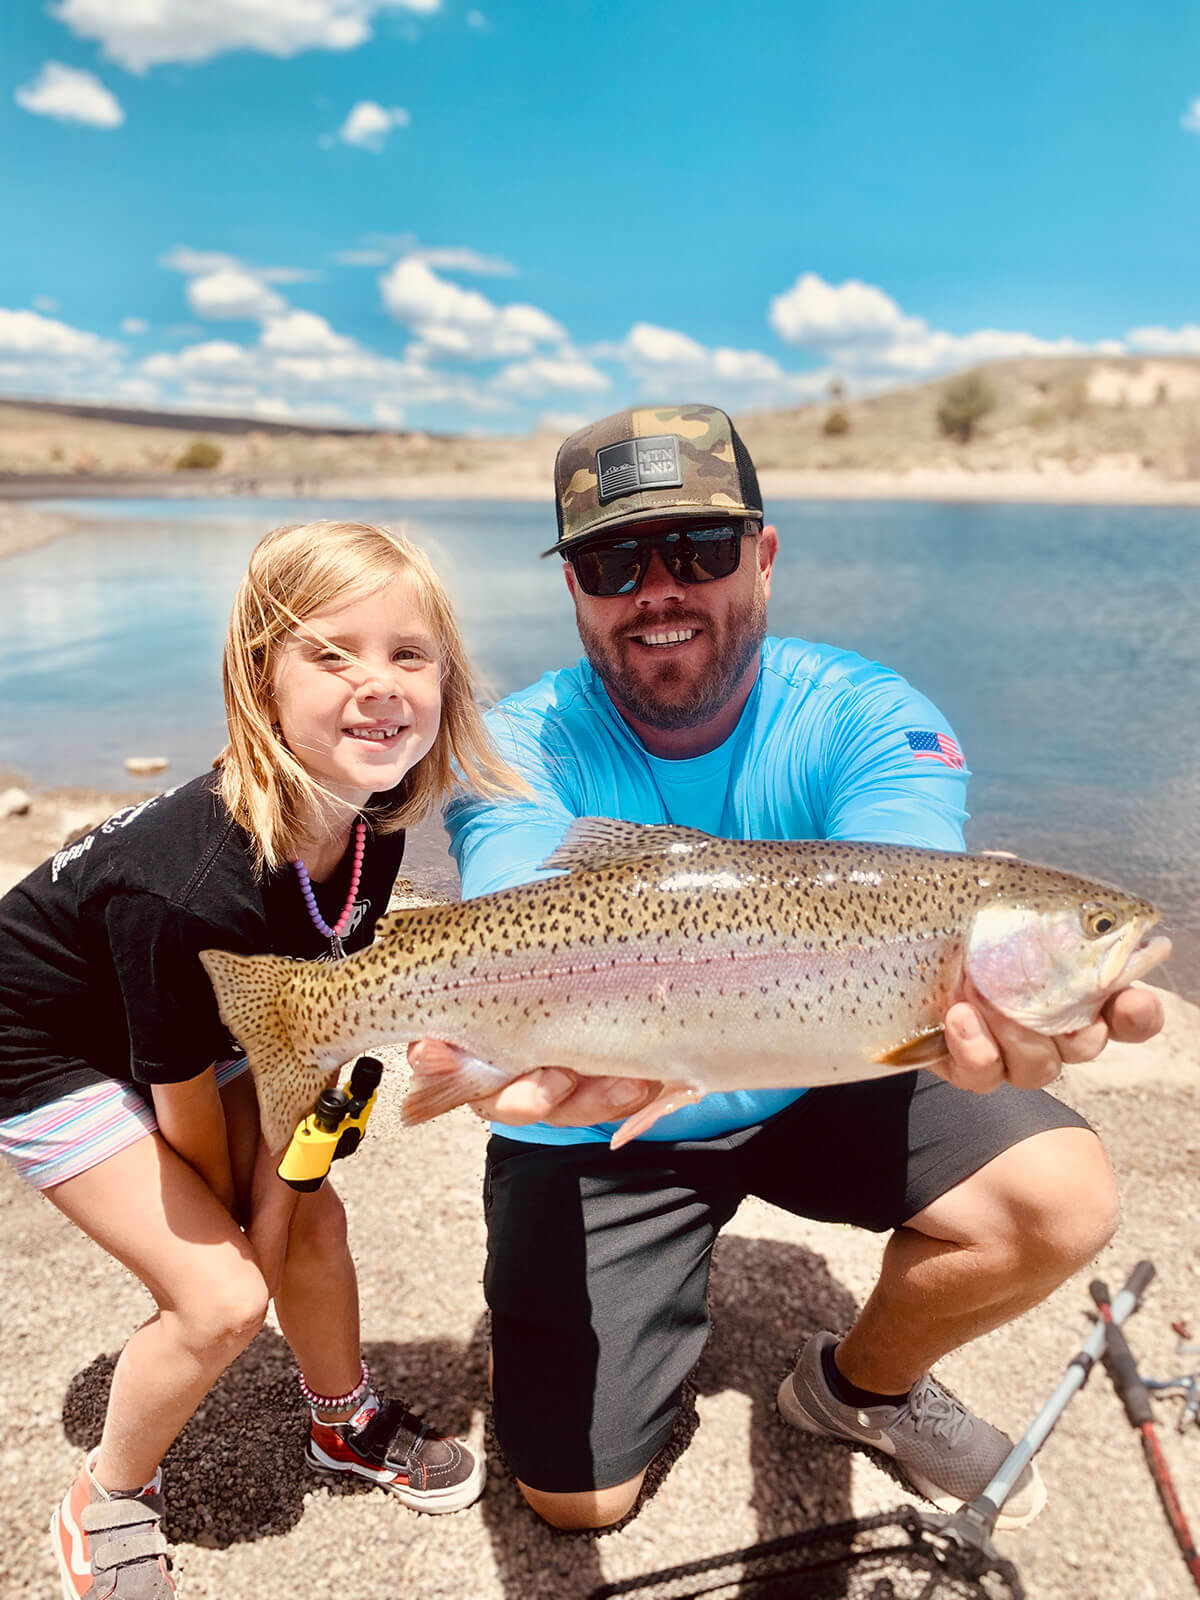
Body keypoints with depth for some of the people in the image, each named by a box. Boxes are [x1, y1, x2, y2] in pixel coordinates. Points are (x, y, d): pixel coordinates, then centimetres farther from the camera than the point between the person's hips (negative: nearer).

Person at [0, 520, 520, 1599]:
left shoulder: (374, 817, -21)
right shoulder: (192, 890, -41)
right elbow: (185, 1104, -23)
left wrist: (281, 1195, -8)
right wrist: (236, 1231, -5)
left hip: (198, 1023, 6)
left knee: (313, 1222, 8)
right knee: (222, 1299, -9)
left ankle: (344, 1421, 39)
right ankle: (108, 1502, 23)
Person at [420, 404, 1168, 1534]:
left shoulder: (866, 719, -17)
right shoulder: (518, 749, -17)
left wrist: (972, 997, -60)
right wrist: (552, 1042, -59)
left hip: (812, 1088, 1)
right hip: (594, 1132, 0)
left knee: (1064, 1199, -20)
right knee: (574, 1496, 1)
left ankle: (864, 1386, 11)